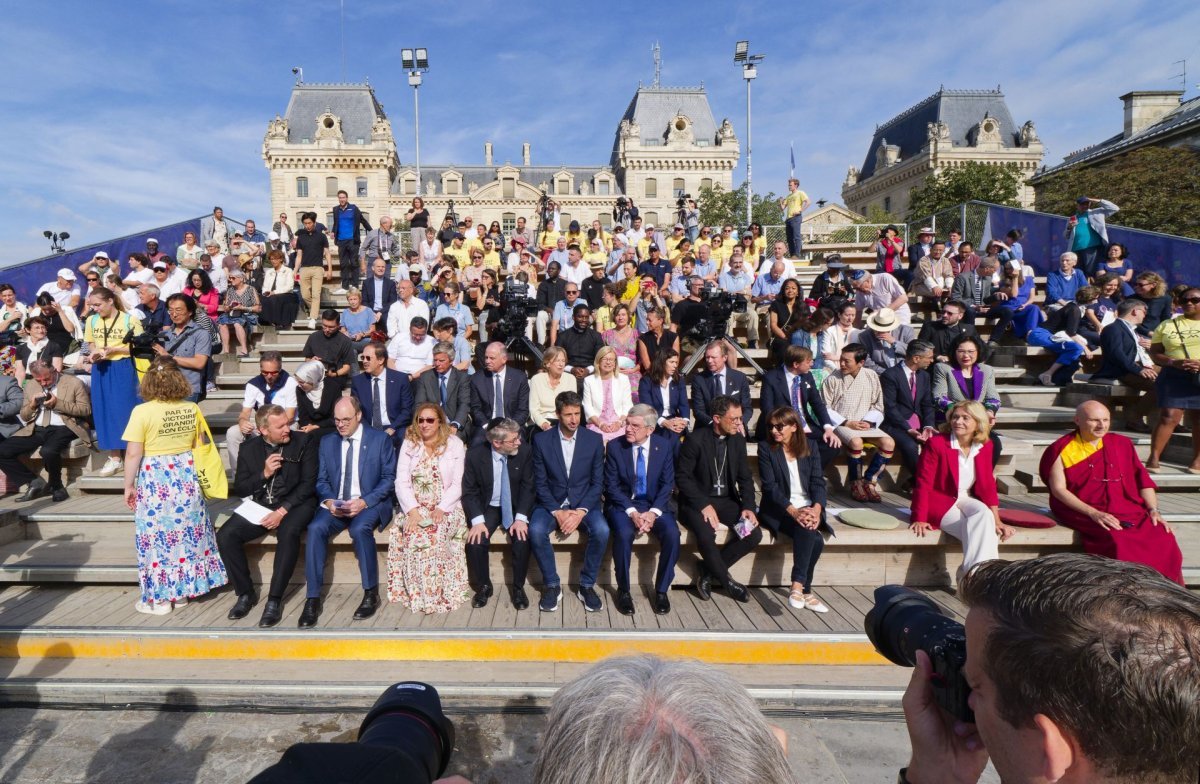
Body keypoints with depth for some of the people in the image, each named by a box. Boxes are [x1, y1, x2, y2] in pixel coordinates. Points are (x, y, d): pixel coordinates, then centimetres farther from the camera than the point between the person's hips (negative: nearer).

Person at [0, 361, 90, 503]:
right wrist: (32, 405, -3)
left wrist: (58, 404, -15)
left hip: (62, 428, -6)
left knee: (48, 451, -36)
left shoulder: (74, 383, 1)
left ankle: (55, 486, -8)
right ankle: (34, 482, 0)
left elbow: (86, 410, -5)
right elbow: (24, 417, 19)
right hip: (36, 430, 6)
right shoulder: (30, 387, 15)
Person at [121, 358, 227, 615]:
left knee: (157, 535, 6)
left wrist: (129, 485, -1)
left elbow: (133, 454, -12)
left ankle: (159, 598, 15)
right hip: (186, 477, 4)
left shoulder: (142, 411, -12)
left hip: (155, 481, -4)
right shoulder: (192, 409, 0)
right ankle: (182, 591, 25)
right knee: (187, 532, 14)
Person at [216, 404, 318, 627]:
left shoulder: (304, 441, -4)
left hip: (294, 503, -4)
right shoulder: (249, 448, 5)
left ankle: (275, 599, -22)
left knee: (288, 533, -34)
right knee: (225, 535, -18)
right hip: (260, 506, 4)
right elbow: (239, 489, 5)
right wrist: (264, 474, -13)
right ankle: (246, 593, 0)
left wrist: (282, 511, -17)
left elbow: (308, 484, -8)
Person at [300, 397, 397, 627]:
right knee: (315, 528, -27)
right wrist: (328, 501, -10)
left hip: (369, 503, -3)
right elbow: (321, 480, 12)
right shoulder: (327, 442, 13)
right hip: (335, 505, 4)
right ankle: (313, 599, -20)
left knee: (360, 528, -35)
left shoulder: (380, 439, 2)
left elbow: (389, 478, -2)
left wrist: (365, 501, -16)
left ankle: (371, 593, -18)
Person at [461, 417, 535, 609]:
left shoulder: (524, 451, -13)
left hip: (515, 507, 0)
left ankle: (518, 587, -2)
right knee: (475, 541, -23)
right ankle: (483, 586, 4)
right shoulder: (475, 454, -14)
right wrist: (477, 520, -23)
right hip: (487, 508, 0)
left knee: (522, 539, -26)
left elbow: (527, 486, -7)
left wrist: (521, 517, -21)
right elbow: (469, 491, -8)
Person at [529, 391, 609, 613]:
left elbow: (597, 482, -2)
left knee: (602, 531, -28)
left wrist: (581, 511, -16)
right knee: (536, 531, -30)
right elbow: (540, 483, -3)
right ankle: (552, 585, -8)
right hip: (551, 503, 0)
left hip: (583, 503, 0)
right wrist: (557, 512, -17)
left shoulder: (594, 440, -3)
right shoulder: (541, 439, -4)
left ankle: (587, 585, -6)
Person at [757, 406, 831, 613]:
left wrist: (816, 509, -18)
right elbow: (770, 487, -9)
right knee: (815, 539, -30)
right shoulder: (767, 451, 0)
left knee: (812, 535, -31)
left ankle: (798, 586, -19)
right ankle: (806, 591, -23)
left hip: (809, 507, 3)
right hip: (779, 510, -3)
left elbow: (818, 482, 2)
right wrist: (794, 511, -23)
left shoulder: (809, 448, 9)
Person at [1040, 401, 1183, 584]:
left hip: (1130, 511, 5)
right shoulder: (1062, 450, 2)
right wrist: (1093, 513, -17)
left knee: (1164, 539, -22)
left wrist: (1153, 510, 0)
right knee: (1119, 543, -32)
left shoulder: (1122, 444, 17)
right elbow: (1058, 490, -6)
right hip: (1083, 513, -4)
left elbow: (1143, 481, 17)